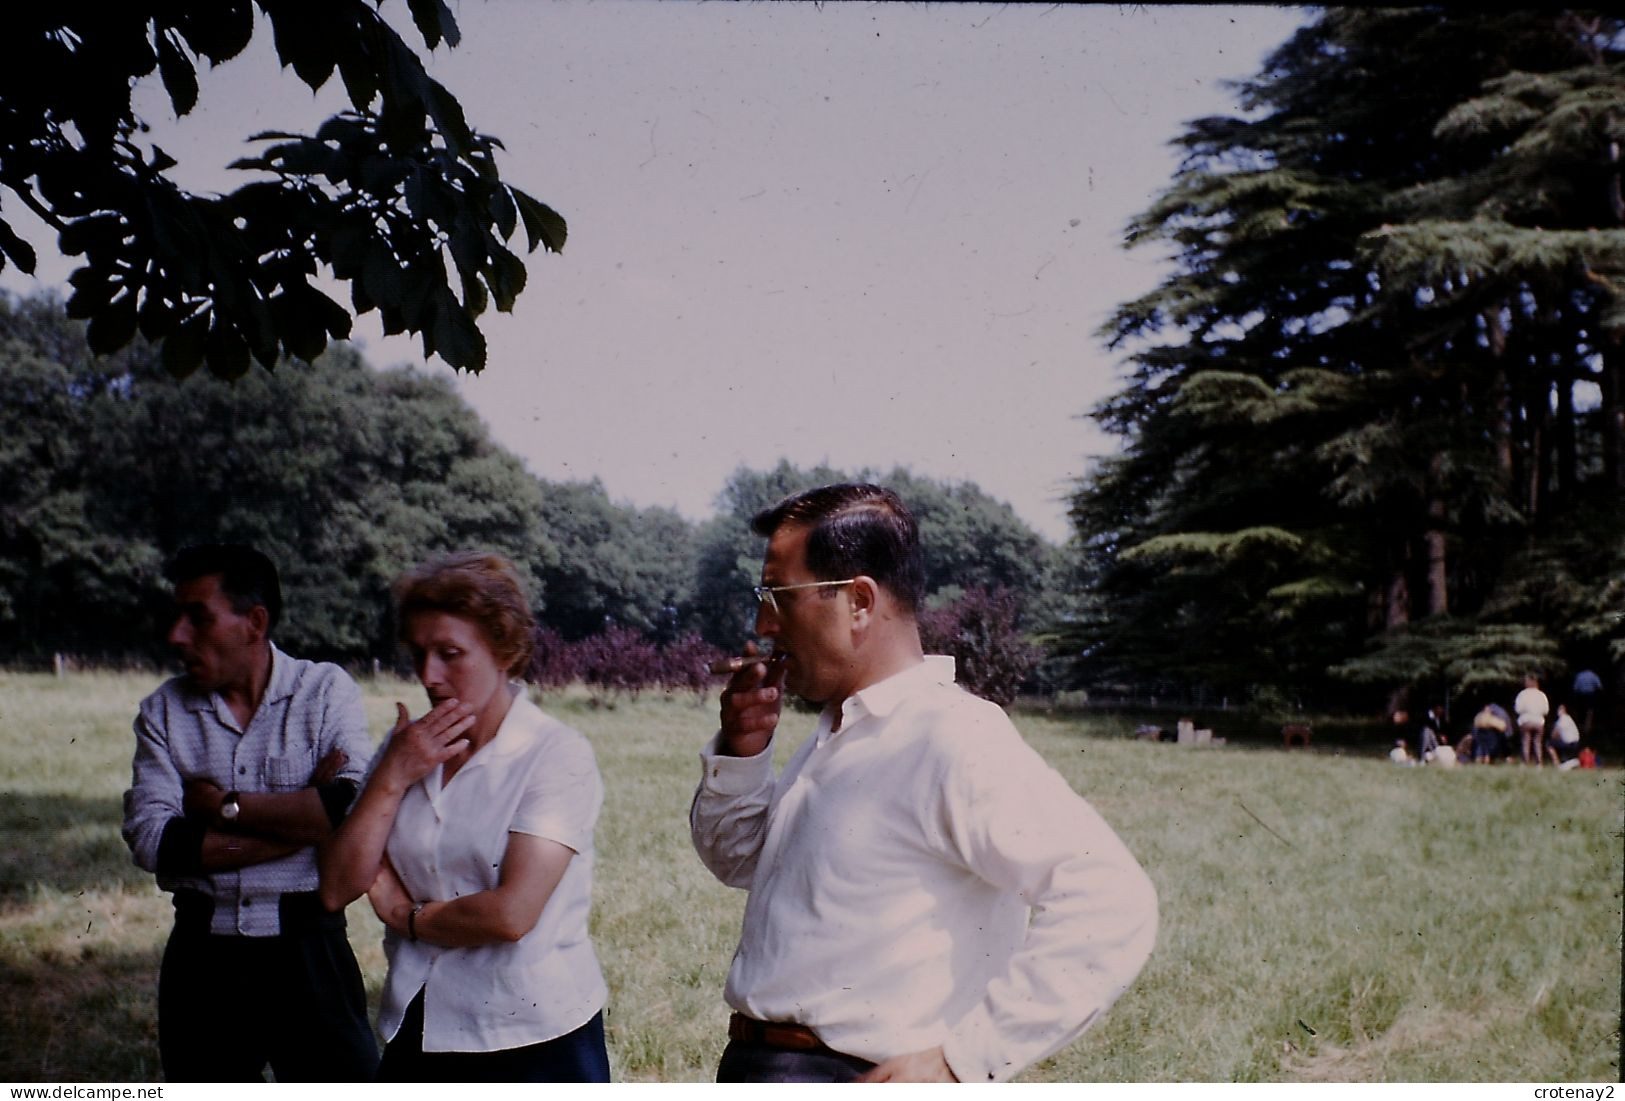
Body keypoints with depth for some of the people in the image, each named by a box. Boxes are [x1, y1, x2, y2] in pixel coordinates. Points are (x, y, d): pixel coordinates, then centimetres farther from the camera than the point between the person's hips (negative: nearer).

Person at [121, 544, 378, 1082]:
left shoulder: (327, 690, -3)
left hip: (304, 945, -3)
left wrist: (224, 805, -12)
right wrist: (301, 820, -14)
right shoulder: (163, 711, 3)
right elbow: (151, 840, -11)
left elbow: (355, 809, -19)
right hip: (202, 955, 3)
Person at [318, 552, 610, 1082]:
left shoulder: (557, 755, -13)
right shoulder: (406, 748, 5)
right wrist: (391, 780, -12)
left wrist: (408, 917, -6)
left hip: (536, 1041, -5)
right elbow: (337, 889, -1)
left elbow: (511, 913, -22)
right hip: (418, 1036, 5)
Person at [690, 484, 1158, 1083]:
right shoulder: (837, 734, 9)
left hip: (856, 1076, -9)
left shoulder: (952, 739, -19)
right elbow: (737, 858, 21)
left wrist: (964, 1057, -25)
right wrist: (741, 753, 2)